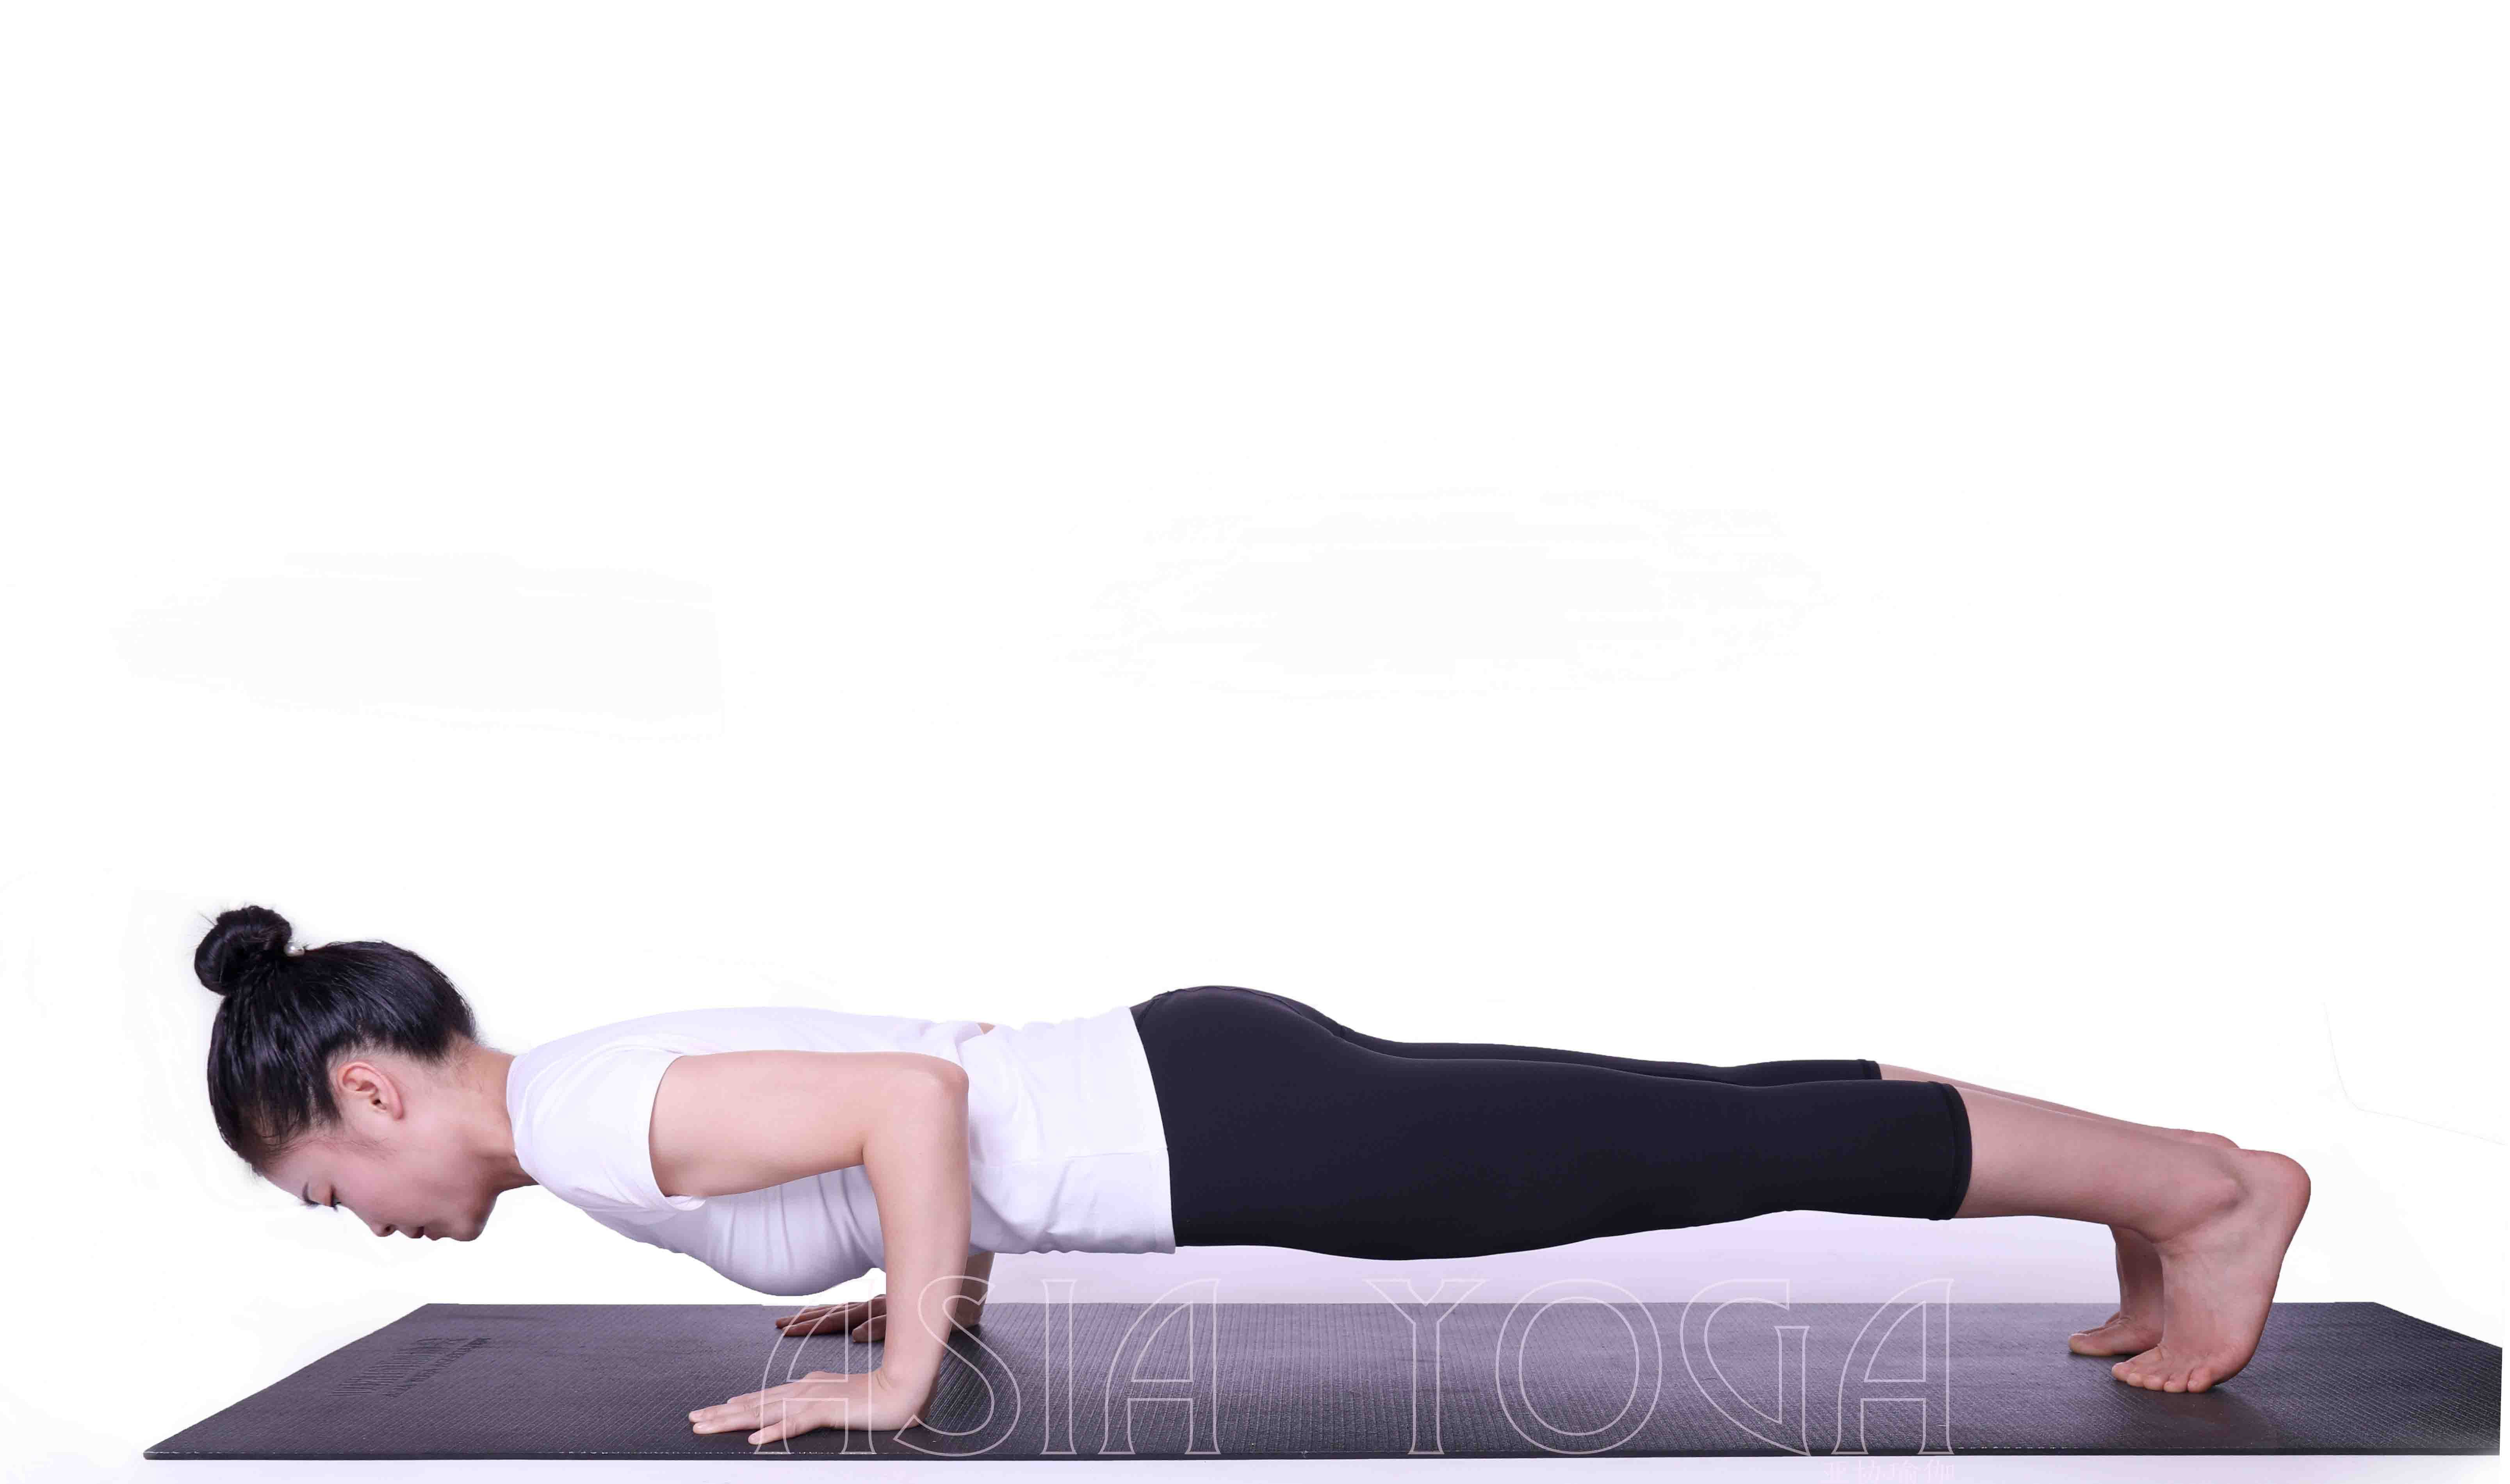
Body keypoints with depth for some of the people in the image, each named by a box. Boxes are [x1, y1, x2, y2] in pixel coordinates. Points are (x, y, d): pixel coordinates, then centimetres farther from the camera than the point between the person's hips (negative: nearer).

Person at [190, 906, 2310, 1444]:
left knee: (1709, 1151, -2)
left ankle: (2199, 1182, 9)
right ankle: (2146, 1184, 24)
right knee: (1683, 1134, 13)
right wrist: (942, 1274, 26)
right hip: (1192, 1088, 9)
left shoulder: (587, 1117, -14)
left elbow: (915, 1097, -25)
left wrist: (900, 1373, -16)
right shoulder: (620, 1082, 15)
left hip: (1219, 1131, -9)